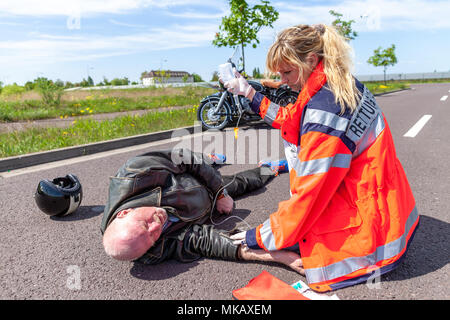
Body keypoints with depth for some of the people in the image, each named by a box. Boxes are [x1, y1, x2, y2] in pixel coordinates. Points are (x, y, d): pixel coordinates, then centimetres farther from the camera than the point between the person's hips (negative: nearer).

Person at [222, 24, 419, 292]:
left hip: (372, 225, -9)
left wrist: (262, 237, -12)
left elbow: (309, 194, -24)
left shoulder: (324, 114, -29)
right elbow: (294, 123, 11)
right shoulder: (344, 86, 0)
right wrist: (252, 96, 12)